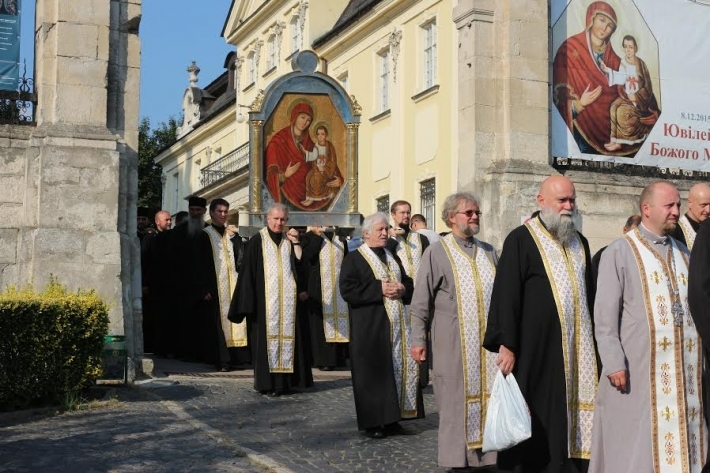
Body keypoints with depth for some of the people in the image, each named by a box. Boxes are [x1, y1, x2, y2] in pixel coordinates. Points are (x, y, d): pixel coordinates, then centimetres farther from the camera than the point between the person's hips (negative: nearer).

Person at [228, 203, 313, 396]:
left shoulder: (289, 240, 14)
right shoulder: (257, 241, 2)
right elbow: (248, 271, -1)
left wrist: (295, 243, -2)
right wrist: (249, 300, -7)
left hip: (288, 300, 4)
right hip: (265, 299, -4)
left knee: (287, 335, 2)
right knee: (267, 337, -4)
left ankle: (285, 380, 8)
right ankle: (267, 383, -1)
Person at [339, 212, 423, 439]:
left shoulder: (393, 257, 18)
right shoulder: (354, 258, -3)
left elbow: (409, 283, 21)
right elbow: (347, 289, -15)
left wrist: (402, 289, -3)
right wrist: (380, 289, -18)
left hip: (397, 325, 6)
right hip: (370, 328, -6)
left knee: (399, 369, 4)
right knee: (374, 373, -4)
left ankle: (391, 418, 13)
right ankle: (372, 422, 5)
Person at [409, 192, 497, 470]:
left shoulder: (488, 252, 12)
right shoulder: (436, 252, -2)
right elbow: (421, 302, -3)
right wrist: (418, 340, -7)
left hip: (489, 338, 4)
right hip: (454, 341, -4)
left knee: (488, 396, 5)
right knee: (457, 400, 1)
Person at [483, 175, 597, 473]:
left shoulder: (579, 242, 14)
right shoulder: (521, 239, -6)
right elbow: (506, 294, -11)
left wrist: (593, 341, 16)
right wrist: (507, 345, -17)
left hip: (577, 348, 6)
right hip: (536, 347, -6)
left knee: (572, 414, 7)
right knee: (538, 418, 0)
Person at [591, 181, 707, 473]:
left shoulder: (682, 253, 14)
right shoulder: (620, 252, -4)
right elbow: (605, 315, -8)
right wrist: (614, 363, -15)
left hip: (684, 369, 5)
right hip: (638, 368, -5)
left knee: (680, 440, 8)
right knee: (636, 446, 1)